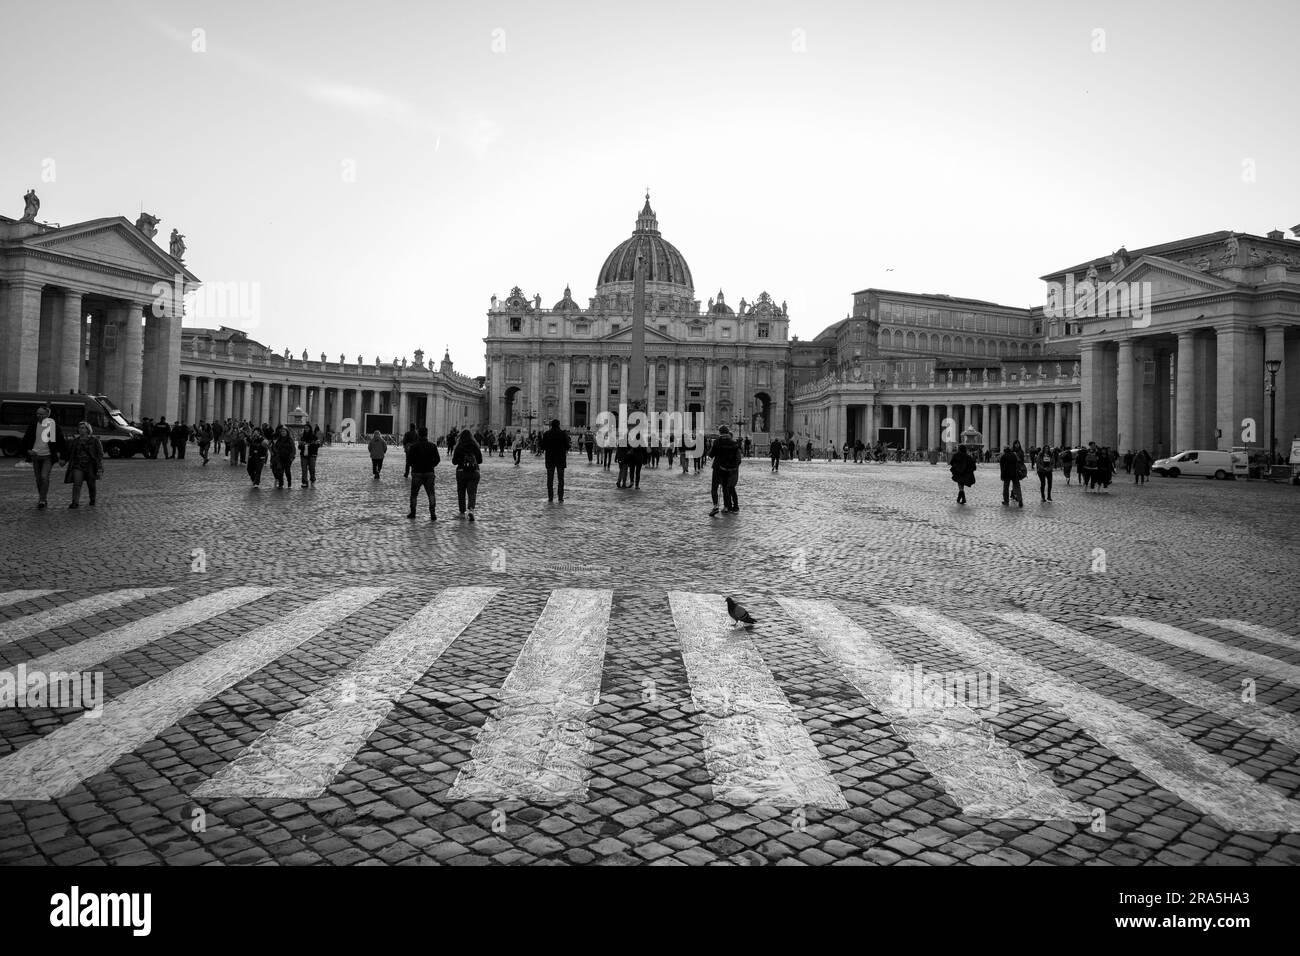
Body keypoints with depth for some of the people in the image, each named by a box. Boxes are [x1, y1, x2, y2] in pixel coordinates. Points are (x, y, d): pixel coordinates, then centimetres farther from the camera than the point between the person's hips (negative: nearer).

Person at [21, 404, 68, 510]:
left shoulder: (53, 426, -6)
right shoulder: (33, 425, 2)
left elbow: (61, 441, 3)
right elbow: (25, 439, 14)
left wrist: (60, 453, -1)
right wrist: (27, 450, 1)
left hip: (48, 456, -4)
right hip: (36, 456, 4)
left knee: (44, 477, -18)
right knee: (38, 479, 9)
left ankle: (43, 500, -16)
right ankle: (42, 499, 21)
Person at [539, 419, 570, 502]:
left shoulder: (546, 434, -4)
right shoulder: (563, 434, -5)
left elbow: (543, 447, -3)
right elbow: (567, 446, -4)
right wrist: (566, 452, 16)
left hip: (550, 459, 0)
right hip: (561, 459, 0)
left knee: (550, 479, 8)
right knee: (561, 479, 5)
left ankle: (550, 498, 7)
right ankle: (561, 498, 0)